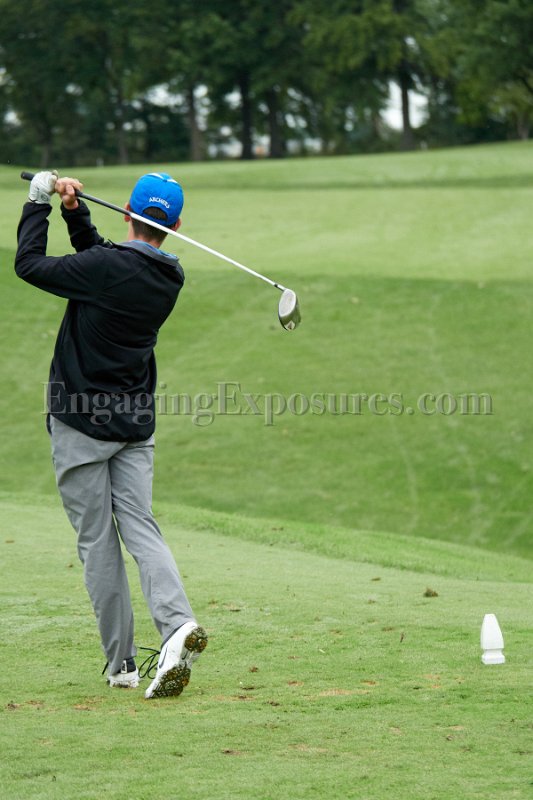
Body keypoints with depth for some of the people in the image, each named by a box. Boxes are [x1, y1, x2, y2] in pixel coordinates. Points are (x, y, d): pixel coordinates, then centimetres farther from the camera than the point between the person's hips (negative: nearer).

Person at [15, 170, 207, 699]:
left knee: (98, 541, 1)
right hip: (136, 425, 5)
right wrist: (74, 211, 7)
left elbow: (28, 265, -6)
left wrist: (39, 203, 5)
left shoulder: (105, 268, -18)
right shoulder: (168, 278, 4)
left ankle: (121, 663, 3)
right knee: (140, 528, 1)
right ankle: (177, 625, -24)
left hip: (82, 422, -5)